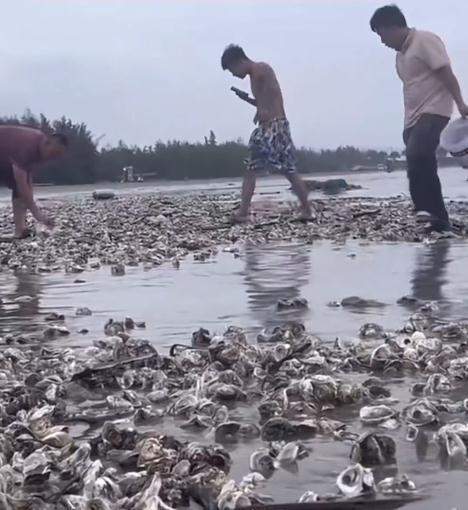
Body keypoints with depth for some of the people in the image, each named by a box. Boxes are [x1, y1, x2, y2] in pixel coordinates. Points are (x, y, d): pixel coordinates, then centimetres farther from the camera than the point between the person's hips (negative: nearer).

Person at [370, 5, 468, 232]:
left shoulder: (425, 40, -8)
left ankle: (427, 208, -27)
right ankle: (440, 220, 9)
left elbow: (446, 73, -15)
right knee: (421, 166, 5)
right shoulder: (401, 53, 18)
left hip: (433, 112, -9)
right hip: (413, 118, 10)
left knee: (417, 156, -30)